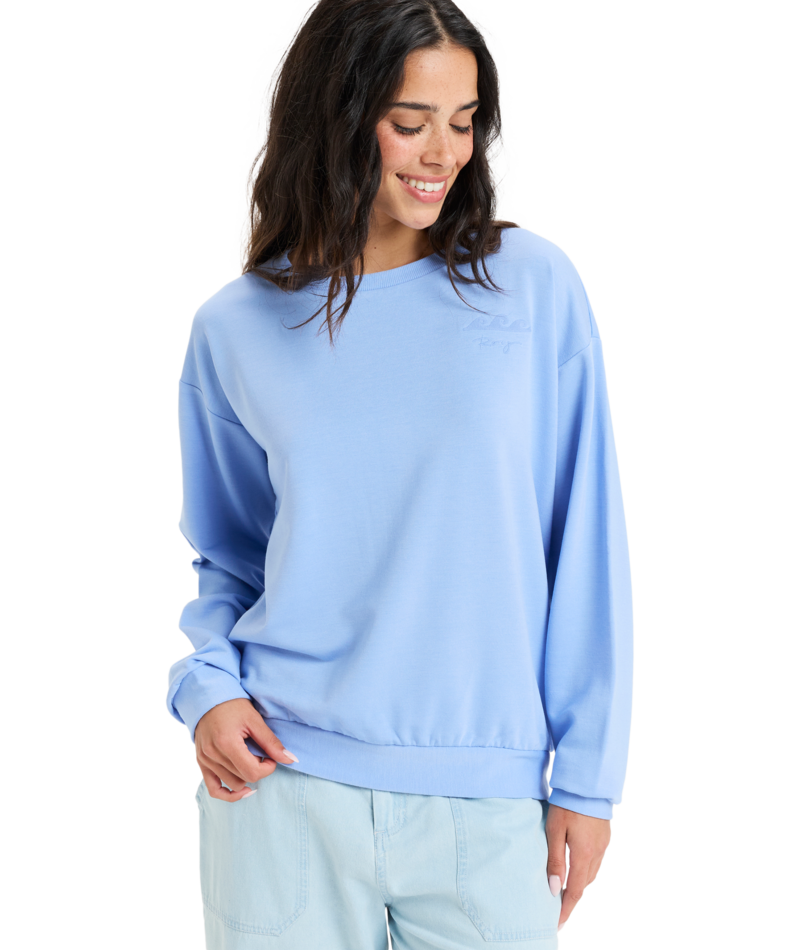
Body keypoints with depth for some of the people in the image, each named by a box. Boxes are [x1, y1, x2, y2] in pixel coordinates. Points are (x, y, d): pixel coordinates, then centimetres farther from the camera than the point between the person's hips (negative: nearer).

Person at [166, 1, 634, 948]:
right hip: (283, 783, 1)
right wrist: (207, 684, -6)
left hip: (490, 800, 0)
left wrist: (588, 770, -2)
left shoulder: (535, 284, -2)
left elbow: (587, 542, -1)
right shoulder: (234, 330, 2)